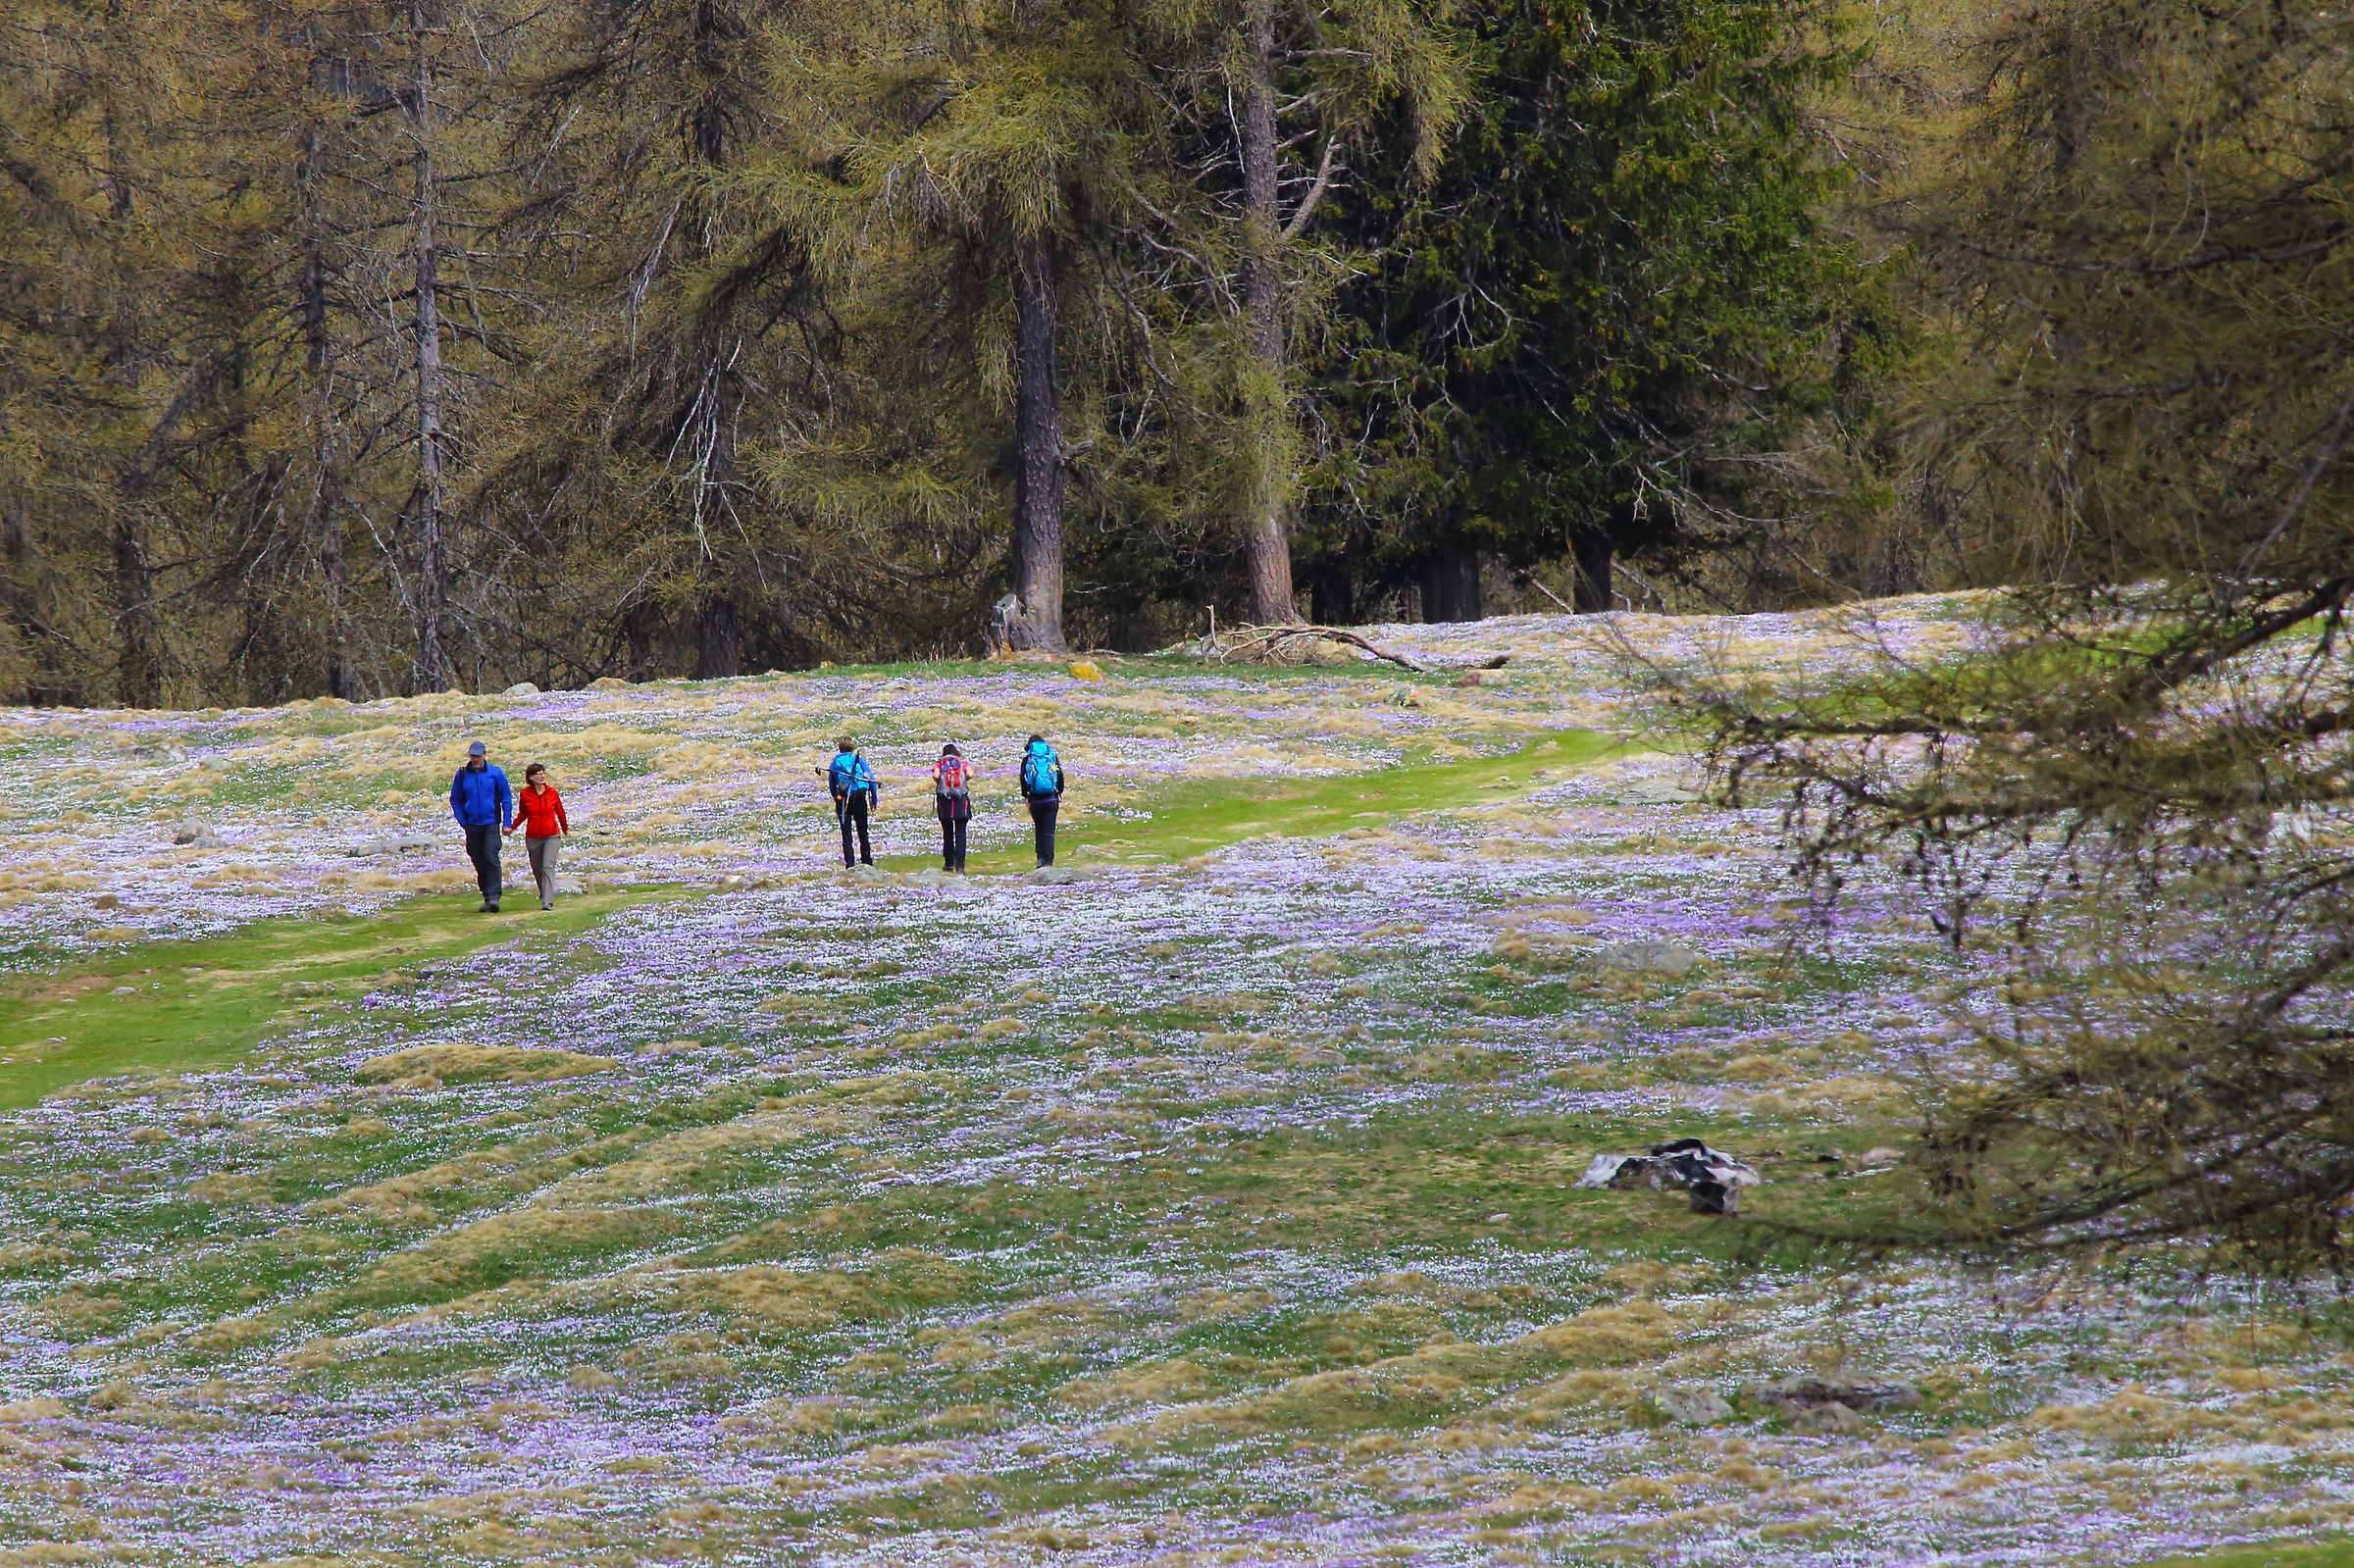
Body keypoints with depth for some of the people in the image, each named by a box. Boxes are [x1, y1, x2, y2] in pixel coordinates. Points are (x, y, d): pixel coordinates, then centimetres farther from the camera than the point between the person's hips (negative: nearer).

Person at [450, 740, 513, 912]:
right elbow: (455, 800, 14)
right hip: (472, 825, 3)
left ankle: (494, 897, -20)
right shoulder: (462, 775, 6)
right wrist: (462, 821, 3)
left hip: (491, 823, -3)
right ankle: (487, 898, 14)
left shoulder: (496, 774, 1)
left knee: (491, 859, -16)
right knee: (479, 863, 5)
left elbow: (506, 798, 7)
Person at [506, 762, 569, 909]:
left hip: (552, 836, -2)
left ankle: (548, 902, -21)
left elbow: (560, 812, 13)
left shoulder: (552, 792, -3)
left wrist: (565, 828, 28)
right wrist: (511, 826, -4)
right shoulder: (525, 794, -3)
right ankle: (544, 895, 36)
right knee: (537, 870, 10)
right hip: (533, 838, 2)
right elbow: (522, 814, 12)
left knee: (548, 866, -16)